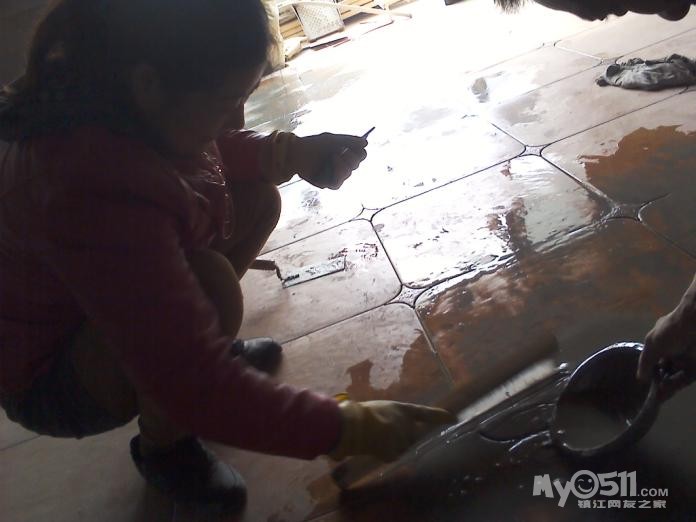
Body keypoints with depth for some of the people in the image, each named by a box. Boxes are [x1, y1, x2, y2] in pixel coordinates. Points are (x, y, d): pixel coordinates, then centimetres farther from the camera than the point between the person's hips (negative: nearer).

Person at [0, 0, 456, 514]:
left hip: (112, 294, 8)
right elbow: (194, 385, -39)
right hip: (49, 373, -7)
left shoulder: (116, 96, -16)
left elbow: (214, 149, 5)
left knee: (257, 199, 0)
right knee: (209, 284, -35)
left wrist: (292, 153, -14)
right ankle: (163, 444, -6)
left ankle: (198, 344, 13)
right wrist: (350, 427, -33)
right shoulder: (100, 190, -41)